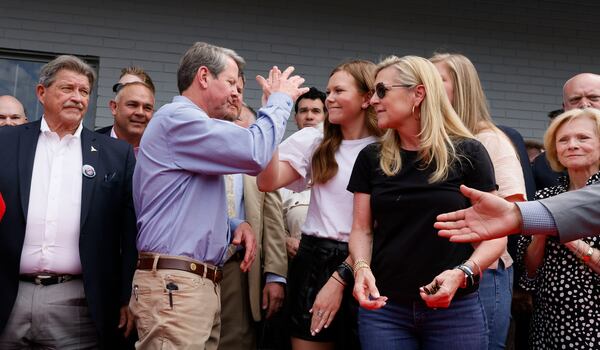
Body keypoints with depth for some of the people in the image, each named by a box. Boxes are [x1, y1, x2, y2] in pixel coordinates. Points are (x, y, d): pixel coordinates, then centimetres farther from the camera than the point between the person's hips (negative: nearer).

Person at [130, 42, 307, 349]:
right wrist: (280, 100, -2)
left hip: (202, 284, 10)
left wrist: (235, 225, 8)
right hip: (174, 285, -10)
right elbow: (254, 152, -18)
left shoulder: (190, 123, 22)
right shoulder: (177, 117, -10)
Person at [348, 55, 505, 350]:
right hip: (383, 308, 2)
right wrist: (361, 267, -13)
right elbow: (362, 230, 7)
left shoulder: (467, 153, -4)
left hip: (455, 310, -2)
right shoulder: (371, 158, 6)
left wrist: (462, 273, -19)